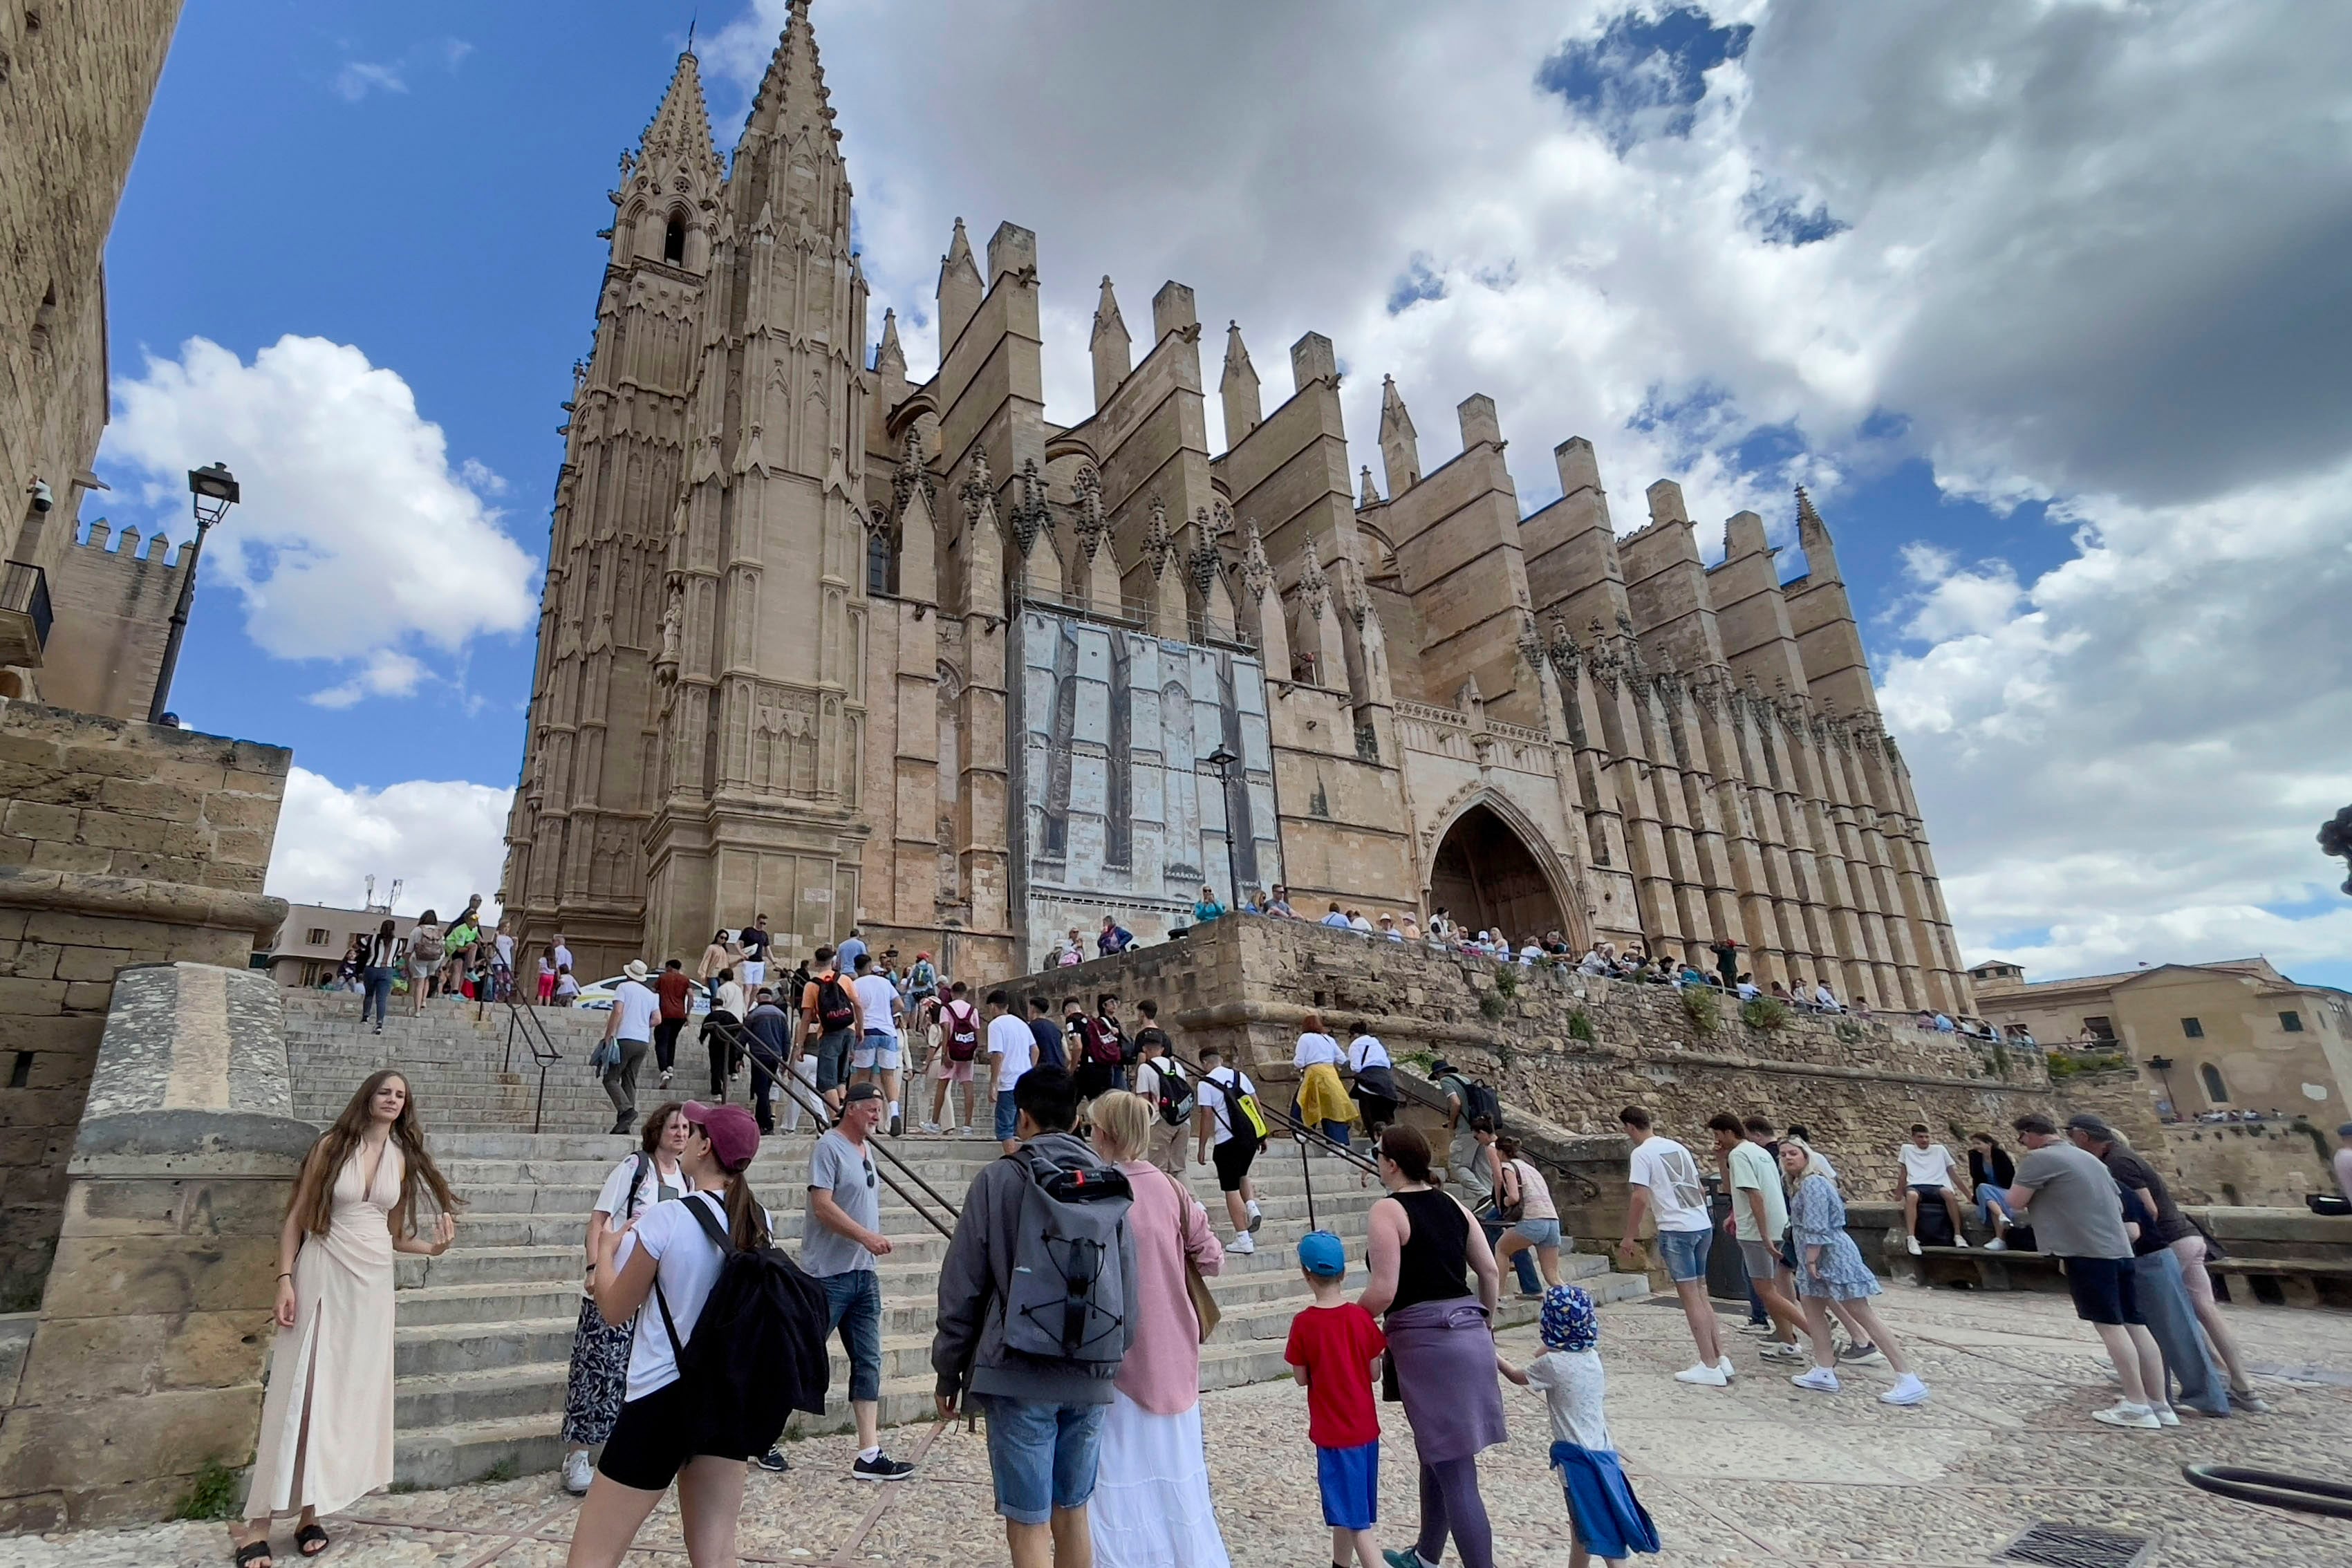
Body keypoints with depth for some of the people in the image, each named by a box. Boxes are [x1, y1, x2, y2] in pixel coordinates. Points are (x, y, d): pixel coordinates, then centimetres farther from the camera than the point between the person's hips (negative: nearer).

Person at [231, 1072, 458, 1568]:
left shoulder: (402, 1158, 8)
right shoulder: (332, 1145, -2)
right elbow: (295, 1217, -1)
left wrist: (432, 1247, -3)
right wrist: (285, 1279, -10)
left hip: (372, 1283, 3)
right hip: (322, 1276, -3)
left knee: (350, 1392, 5)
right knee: (300, 1391, -3)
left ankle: (310, 1512, 17)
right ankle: (259, 1524, 6)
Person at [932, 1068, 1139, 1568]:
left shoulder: (999, 1179, -8)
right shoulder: (1108, 1184, 4)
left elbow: (962, 1286, -5)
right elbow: (1129, 1288, 9)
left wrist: (948, 1370, 5)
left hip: (1020, 1375, -4)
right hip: (1090, 1377, 4)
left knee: (1029, 1523, 5)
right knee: (1072, 1513, 19)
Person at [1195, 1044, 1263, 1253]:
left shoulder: (1206, 1083, -5)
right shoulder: (1239, 1075, 10)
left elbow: (1206, 1116, -9)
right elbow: (1256, 1105, 12)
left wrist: (1202, 1148, -2)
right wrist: (1262, 1135, 19)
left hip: (1227, 1140, -6)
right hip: (1251, 1135, 6)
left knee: (1231, 1189, 3)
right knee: (1242, 1175, 29)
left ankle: (1243, 1239, 3)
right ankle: (1252, 1207, 6)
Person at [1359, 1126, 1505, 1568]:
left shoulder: (1388, 1210, -12)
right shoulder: (1452, 1204, 9)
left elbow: (1384, 1290, -17)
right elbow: (1490, 1272, 11)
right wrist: (1485, 1323, 24)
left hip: (1425, 1340, -8)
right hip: (1468, 1333, 8)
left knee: (1454, 1471, -2)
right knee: (1436, 1452, 23)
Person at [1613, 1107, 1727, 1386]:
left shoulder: (1642, 1153, -8)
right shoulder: (1677, 1147, 15)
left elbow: (1640, 1198, -14)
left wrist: (1629, 1237, -7)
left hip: (1676, 1229, -8)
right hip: (1703, 1226, 8)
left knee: (1690, 1296, -1)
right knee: (1701, 1294, 15)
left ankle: (1710, 1366, 2)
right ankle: (1721, 1359, 17)